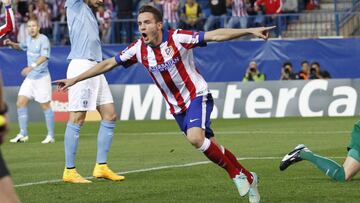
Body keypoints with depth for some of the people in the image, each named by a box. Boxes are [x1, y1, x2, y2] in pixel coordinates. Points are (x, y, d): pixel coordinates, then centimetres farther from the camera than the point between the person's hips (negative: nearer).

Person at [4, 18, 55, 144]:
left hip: (42, 77, -7)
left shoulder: (43, 40, -14)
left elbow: (44, 56, -28)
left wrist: (32, 66, -43)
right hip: (29, 78, 7)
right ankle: (23, 135, 7)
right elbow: (21, 47, 31)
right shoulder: (29, 39, 10)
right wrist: (11, 44, 9)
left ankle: (51, 136, 8)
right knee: (20, 103, 0)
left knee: (45, 106, -2)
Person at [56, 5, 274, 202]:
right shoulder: (139, 49, -5)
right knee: (209, 146, 6)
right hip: (177, 106, 5)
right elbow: (108, 64, 3)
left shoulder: (178, 38, -19)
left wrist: (250, 30, -29)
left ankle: (237, 173, -10)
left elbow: (216, 35, -21)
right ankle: (248, 178, 24)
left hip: (197, 96, -5)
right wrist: (75, 79, 2)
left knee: (195, 137, -29)